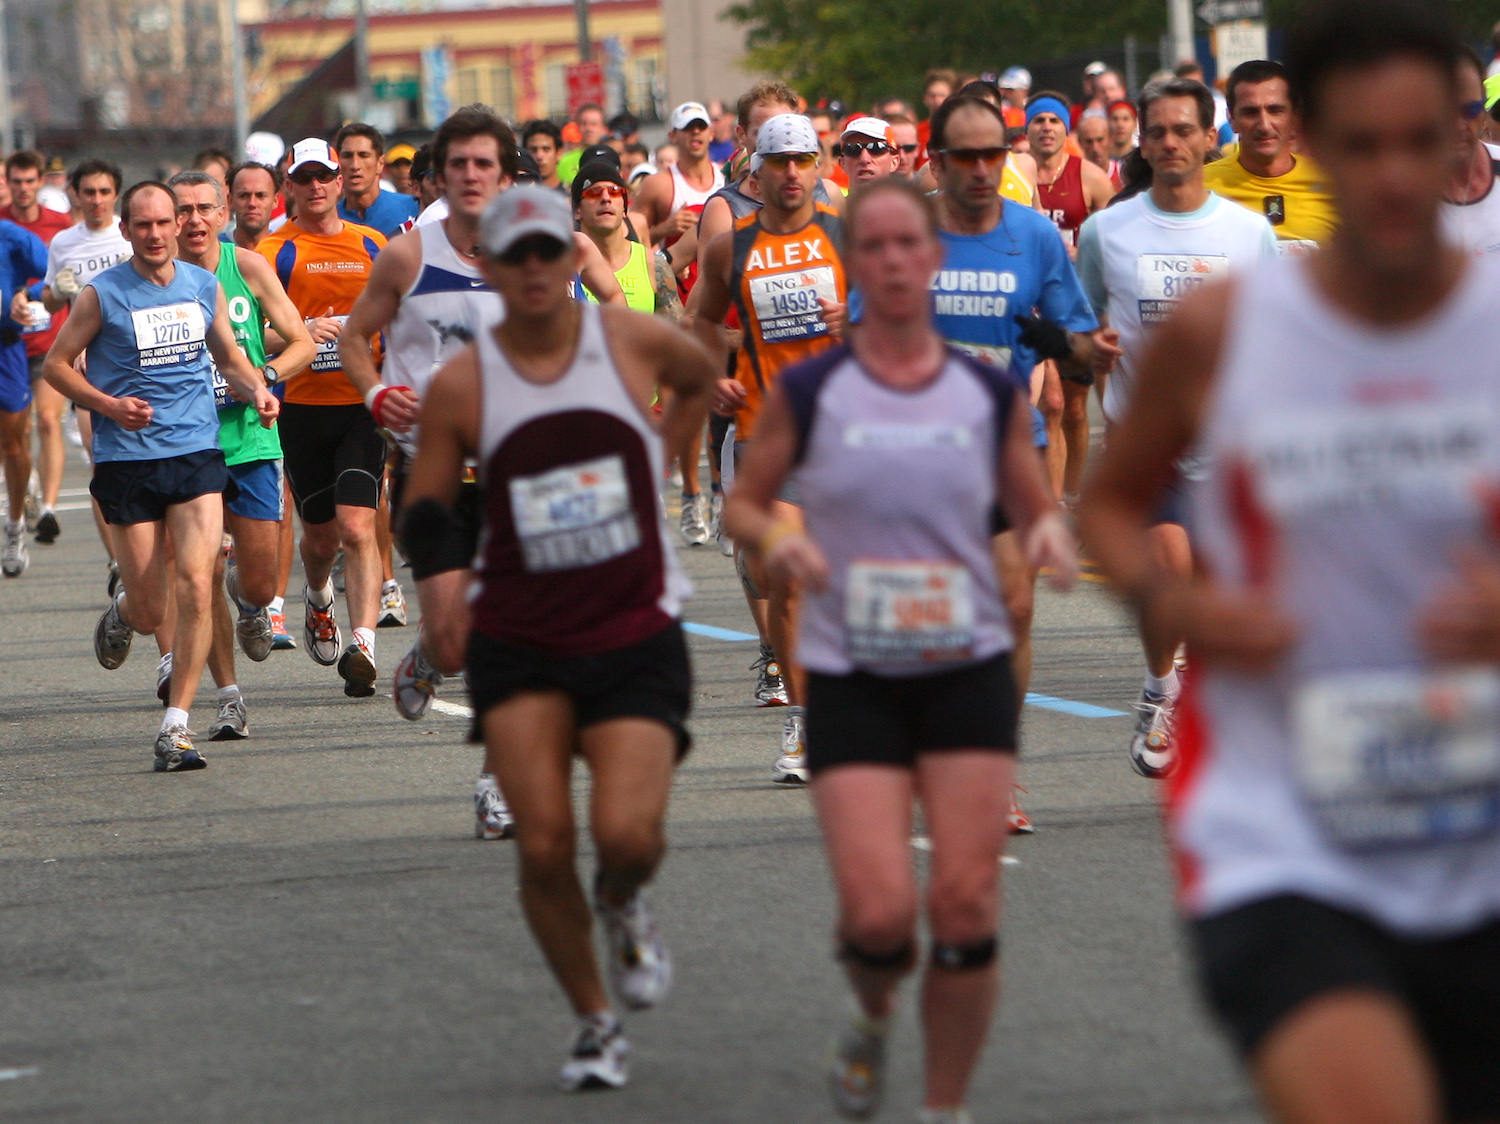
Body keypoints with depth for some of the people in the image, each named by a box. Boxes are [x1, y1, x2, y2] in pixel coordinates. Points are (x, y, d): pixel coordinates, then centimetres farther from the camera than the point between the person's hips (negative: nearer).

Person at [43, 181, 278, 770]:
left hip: (197, 455, 2)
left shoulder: (204, 286, 8)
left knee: (195, 587, -15)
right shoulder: (101, 295, -3)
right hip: (126, 462, -2)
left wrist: (256, 390, 0)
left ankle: (176, 723, -9)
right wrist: (108, 404, -12)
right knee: (150, 612, 1)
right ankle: (121, 609, 40)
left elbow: (230, 358, 21)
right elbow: (56, 364, 4)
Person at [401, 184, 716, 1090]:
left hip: (636, 634, 0)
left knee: (626, 833, -18)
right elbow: (422, 512, 2)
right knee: (544, 847, -7)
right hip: (520, 643, 1)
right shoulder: (462, 385, -4)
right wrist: (424, 530, -20)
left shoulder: (633, 340, -3)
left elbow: (701, 378, 21)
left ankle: (625, 905, 20)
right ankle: (596, 1025, 14)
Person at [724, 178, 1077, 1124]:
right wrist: (776, 540, -13)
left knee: (966, 909, -6)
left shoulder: (992, 394, 4)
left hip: (969, 672, 1)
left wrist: (1053, 537, -9)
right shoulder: (808, 393, 0)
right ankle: (873, 1019, 23)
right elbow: (744, 502, 9)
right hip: (852, 679, -1)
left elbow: (1035, 509, 14)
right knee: (879, 911, -13)